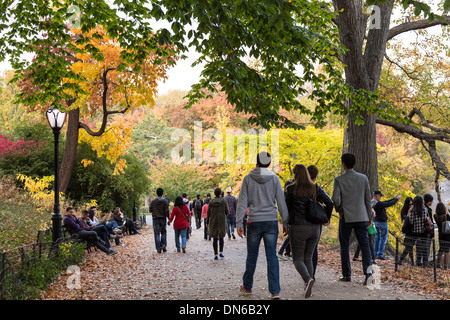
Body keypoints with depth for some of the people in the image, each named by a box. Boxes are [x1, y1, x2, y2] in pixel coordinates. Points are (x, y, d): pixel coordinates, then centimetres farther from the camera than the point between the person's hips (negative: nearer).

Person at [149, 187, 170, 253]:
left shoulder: (153, 201, 0)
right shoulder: (164, 201, -6)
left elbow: (150, 210, 3)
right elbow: (167, 211, -10)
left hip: (155, 219, 1)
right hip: (163, 218, -1)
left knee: (157, 234, 3)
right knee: (163, 233, 13)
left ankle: (158, 248, -1)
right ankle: (163, 246, 2)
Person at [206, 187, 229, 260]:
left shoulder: (211, 202, -1)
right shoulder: (224, 201, -7)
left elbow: (208, 213, 2)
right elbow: (227, 212, -5)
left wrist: (207, 222, 10)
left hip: (213, 222, 1)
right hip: (222, 221, -1)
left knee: (215, 238, 6)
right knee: (221, 237, 15)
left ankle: (216, 254, 3)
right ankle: (221, 252, 2)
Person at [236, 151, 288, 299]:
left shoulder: (248, 179, 2)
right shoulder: (274, 179, 2)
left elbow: (242, 202, -2)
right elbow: (281, 202, 1)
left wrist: (239, 222, -1)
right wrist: (285, 222, 7)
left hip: (254, 222, 0)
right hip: (271, 221, 0)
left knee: (252, 256, 12)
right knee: (272, 257, 2)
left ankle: (247, 287, 25)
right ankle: (275, 291, -1)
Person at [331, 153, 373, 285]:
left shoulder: (339, 180, -6)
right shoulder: (363, 178, 3)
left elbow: (335, 199, -13)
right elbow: (368, 199, 5)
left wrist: (339, 209, 7)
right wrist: (369, 216, 12)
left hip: (346, 217, -2)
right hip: (361, 217, 2)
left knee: (345, 246, 9)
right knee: (364, 245, 5)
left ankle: (347, 275, 13)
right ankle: (368, 269, -15)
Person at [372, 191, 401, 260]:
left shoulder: (372, 202, 8)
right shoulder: (378, 203, -22)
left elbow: (385, 202, 14)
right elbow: (389, 204, -19)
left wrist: (393, 198, 15)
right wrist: (396, 199, -4)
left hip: (375, 222, 9)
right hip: (382, 222, -9)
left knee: (377, 238, 14)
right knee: (383, 239, -1)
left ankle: (375, 254, 14)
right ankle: (380, 254, -2)